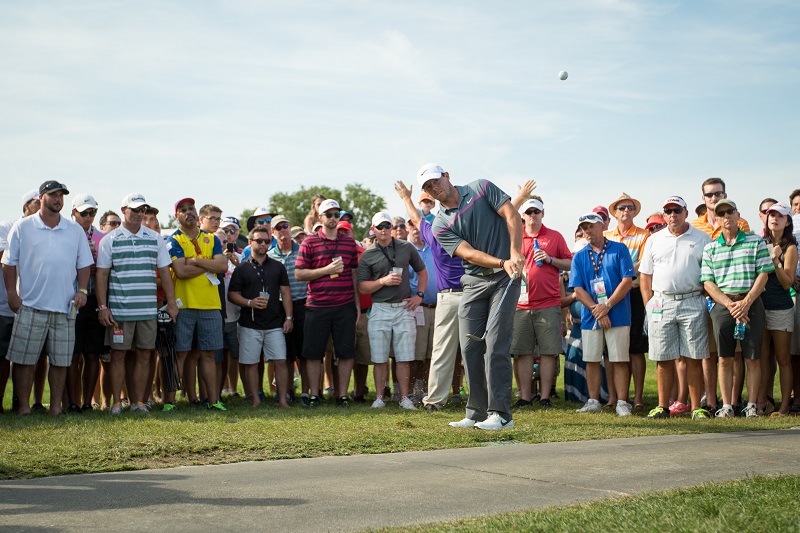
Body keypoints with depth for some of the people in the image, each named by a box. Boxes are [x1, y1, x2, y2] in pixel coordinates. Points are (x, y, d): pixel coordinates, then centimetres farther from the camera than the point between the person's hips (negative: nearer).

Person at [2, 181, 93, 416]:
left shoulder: (75, 230, 12)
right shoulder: (22, 227, 4)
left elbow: (84, 264, 14)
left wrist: (82, 291, 2)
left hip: (65, 306, 2)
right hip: (30, 305, -2)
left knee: (61, 360, 5)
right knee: (24, 359, -1)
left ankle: (56, 406, 14)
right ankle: (23, 406, 8)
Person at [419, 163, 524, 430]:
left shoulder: (482, 188, 0)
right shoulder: (440, 225, 3)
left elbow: (512, 216, -8)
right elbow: (468, 253, -9)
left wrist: (515, 253, -21)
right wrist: (502, 263, -23)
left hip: (505, 277, -4)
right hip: (473, 282, 4)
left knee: (495, 346, -11)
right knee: (470, 348, 2)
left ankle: (500, 414, -7)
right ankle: (477, 413, 13)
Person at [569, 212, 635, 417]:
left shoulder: (619, 250, 2)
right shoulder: (579, 257, 10)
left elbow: (627, 281, -6)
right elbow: (577, 288, 2)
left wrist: (607, 305, -13)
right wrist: (596, 310, -11)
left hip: (618, 315, -3)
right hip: (590, 316, 3)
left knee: (619, 359, -2)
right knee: (592, 360, 6)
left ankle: (622, 402, 1)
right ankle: (593, 401, 14)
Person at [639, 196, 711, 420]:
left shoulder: (702, 239, 7)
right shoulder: (654, 240, 12)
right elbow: (645, 276, 12)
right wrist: (649, 307, 4)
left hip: (693, 303, -1)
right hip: (661, 304, 2)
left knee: (694, 359, -1)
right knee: (664, 359, 3)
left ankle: (697, 408, 6)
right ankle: (663, 407, 11)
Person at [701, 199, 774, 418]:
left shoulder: (756, 242, 6)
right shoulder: (710, 248, 10)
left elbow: (763, 275, -1)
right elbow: (708, 283, 3)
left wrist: (746, 302, -12)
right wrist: (729, 304, -10)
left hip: (751, 304, -1)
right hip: (722, 305, 1)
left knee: (752, 358, 0)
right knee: (725, 359, 1)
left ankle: (752, 405, 7)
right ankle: (726, 406, 6)